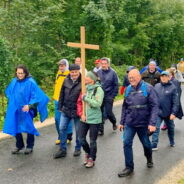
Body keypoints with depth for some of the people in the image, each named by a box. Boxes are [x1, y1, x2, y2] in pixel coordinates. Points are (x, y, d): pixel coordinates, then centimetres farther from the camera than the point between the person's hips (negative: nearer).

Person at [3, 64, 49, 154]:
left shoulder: (30, 82, -15)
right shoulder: (14, 81, 1)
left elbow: (37, 95, -16)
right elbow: (8, 92, 19)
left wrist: (29, 105, -22)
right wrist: (12, 102, 13)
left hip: (26, 109, -5)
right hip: (15, 109, 5)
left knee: (28, 127, 7)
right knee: (15, 127, 10)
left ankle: (30, 146, 24)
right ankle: (19, 146, 28)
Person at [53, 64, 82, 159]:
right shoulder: (66, 81, 1)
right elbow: (62, 95, 9)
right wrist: (60, 107, 9)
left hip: (77, 111, -4)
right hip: (65, 110, 4)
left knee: (78, 131, 9)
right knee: (62, 129, 6)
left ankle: (78, 149, 28)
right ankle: (62, 149, 18)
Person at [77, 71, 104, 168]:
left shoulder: (98, 89, -12)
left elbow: (98, 103, -22)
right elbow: (79, 102, 9)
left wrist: (86, 98, -19)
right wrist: (81, 114, -3)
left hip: (94, 119, -5)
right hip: (84, 118, 6)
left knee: (92, 141, 6)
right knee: (81, 138, 11)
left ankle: (92, 159, 25)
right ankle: (88, 153, 38)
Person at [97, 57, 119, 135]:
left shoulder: (112, 73, -4)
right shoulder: (98, 72, 3)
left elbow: (116, 85, -3)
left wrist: (113, 96, -8)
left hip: (108, 97, -3)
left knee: (108, 112, 1)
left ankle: (114, 122, 32)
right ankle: (100, 129, 15)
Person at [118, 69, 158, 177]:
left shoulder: (148, 88, -11)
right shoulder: (128, 89, 2)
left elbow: (154, 106, -15)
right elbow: (125, 107, 9)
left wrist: (152, 123, -21)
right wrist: (122, 122, 10)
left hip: (144, 123, -3)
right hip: (130, 123, 3)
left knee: (146, 143, 16)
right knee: (127, 143, -5)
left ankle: (149, 159, 46)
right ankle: (129, 167, 9)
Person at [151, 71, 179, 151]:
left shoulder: (172, 87, -10)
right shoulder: (156, 86, 1)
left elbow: (175, 102, -12)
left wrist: (174, 113, -17)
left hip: (168, 113, -1)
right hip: (158, 112, 1)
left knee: (170, 128, 18)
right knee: (156, 128, -5)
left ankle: (172, 142, 39)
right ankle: (154, 145, -1)